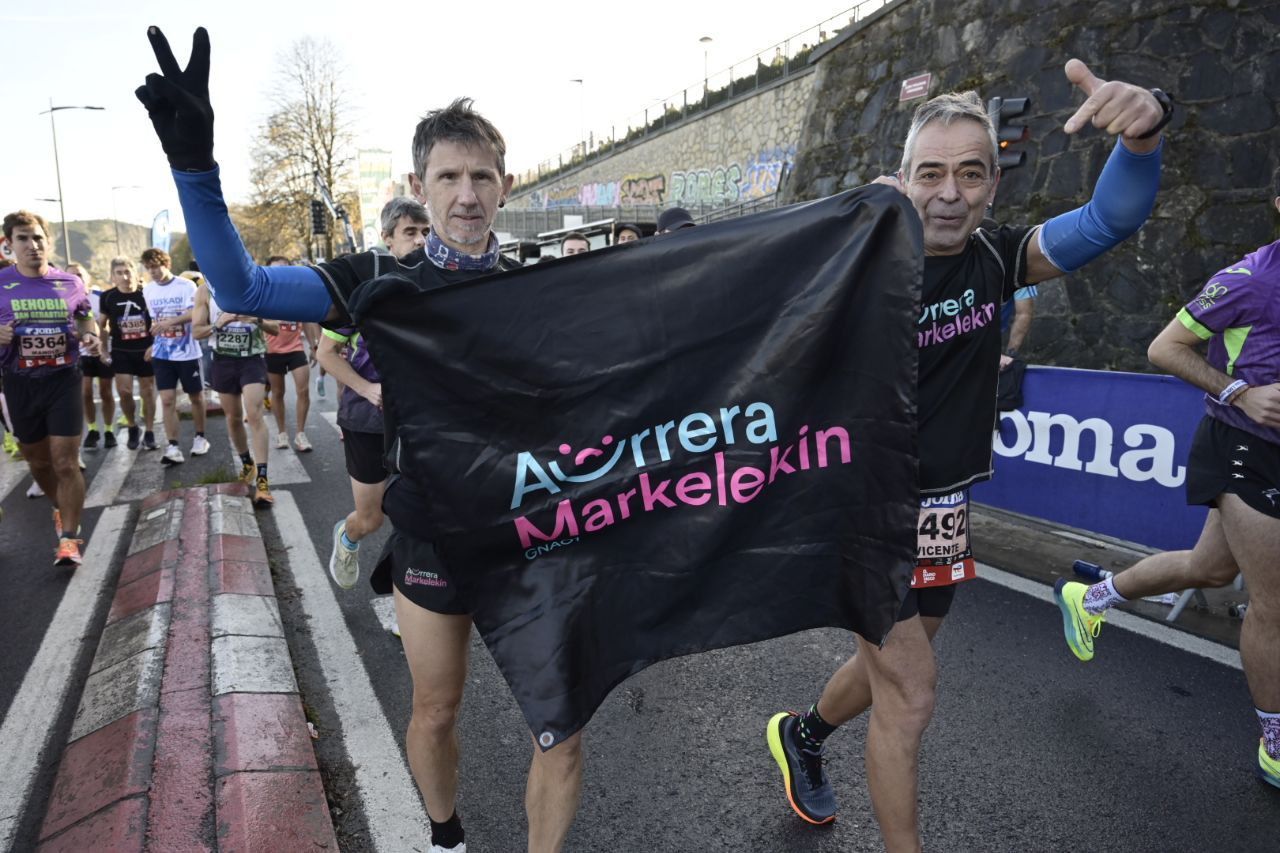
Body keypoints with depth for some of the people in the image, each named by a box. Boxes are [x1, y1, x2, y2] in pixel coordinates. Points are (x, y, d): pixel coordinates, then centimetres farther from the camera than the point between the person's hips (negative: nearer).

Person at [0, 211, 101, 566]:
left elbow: (85, 320, 14)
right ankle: (61, 509, 42)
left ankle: (69, 539, 1)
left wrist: (92, 338, -8)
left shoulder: (71, 284, 1)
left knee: (66, 462, -6)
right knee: (38, 460, 15)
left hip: (63, 380, -1)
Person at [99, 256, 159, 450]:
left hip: (145, 350, -1)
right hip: (121, 351, 1)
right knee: (124, 392, -5)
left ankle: (149, 432, 16)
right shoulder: (108, 297, -2)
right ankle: (132, 428, 18)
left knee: (147, 391, 5)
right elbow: (103, 325, 10)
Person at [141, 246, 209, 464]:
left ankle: (200, 437, 26)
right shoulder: (148, 290, 7)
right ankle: (172, 447, -6)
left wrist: (171, 321, -34)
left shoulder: (186, 286, -9)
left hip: (187, 353, -3)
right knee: (167, 400, -5)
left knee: (195, 397, 9)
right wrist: (154, 344, 11)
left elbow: (194, 313, -21)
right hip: (162, 355, 3)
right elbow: (154, 320, 16)